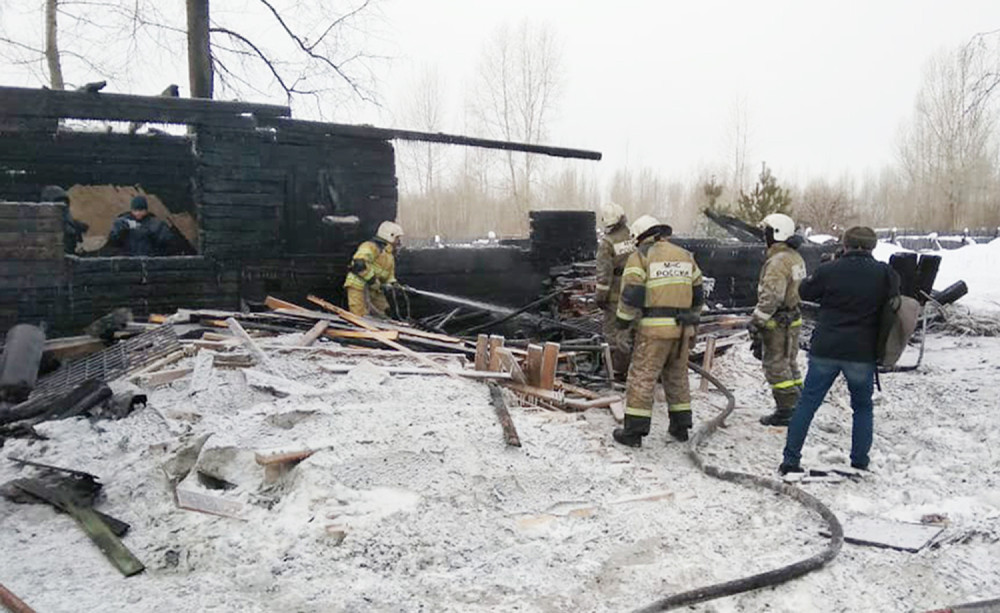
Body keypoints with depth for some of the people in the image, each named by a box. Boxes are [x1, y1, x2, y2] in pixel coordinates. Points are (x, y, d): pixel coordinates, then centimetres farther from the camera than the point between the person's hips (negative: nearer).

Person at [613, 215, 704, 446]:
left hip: (655, 327, -6)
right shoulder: (685, 256, 15)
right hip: (681, 327, 6)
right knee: (677, 376, 18)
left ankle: (633, 432, 1)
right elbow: (697, 294, 17)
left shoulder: (641, 255, -4)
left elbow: (631, 293, -12)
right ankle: (680, 427, 24)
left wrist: (623, 318, 1)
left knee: (642, 377, -1)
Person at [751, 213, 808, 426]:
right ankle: (798, 407, 24)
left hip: (778, 323, -10)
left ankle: (786, 411, 2)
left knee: (776, 366, -2)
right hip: (793, 319, 10)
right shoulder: (796, 258, 13)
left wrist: (756, 322, -22)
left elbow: (770, 297, -26)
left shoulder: (778, 261, -20)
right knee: (790, 363, 17)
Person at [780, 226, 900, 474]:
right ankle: (859, 463, 17)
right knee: (862, 407, 18)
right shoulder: (885, 274, -2)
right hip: (862, 353, 1)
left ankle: (790, 460, 7)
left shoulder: (829, 270, -5)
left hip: (825, 351, -1)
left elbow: (805, 292, 8)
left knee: (807, 404, 8)